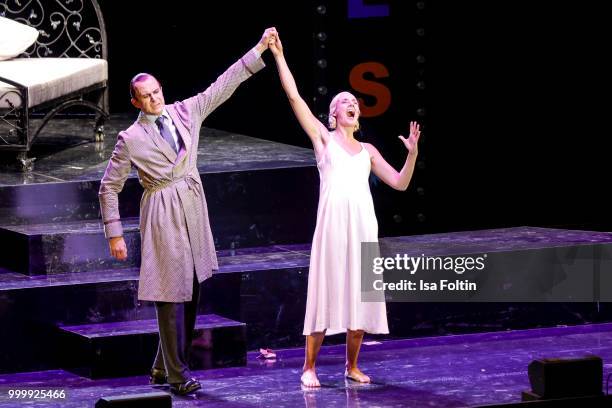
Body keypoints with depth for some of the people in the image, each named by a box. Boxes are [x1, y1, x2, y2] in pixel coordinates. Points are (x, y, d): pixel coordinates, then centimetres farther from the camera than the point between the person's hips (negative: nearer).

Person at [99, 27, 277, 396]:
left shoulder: (186, 112, 7)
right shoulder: (131, 139, -5)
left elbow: (224, 86, 9)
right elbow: (109, 187, -1)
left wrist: (258, 50, 5)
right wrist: (114, 234, -4)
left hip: (193, 210, 6)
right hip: (163, 215, -6)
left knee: (192, 294, 8)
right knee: (172, 295, -7)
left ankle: (163, 369, 18)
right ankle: (176, 374, -1)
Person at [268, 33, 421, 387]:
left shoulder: (367, 151, 19)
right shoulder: (324, 138, 10)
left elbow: (400, 183, 16)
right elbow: (294, 97, 3)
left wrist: (412, 153, 1)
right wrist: (279, 57, 0)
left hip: (363, 224, 4)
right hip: (333, 221, -4)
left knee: (359, 294, 4)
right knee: (326, 292, -4)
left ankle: (352, 366, 15)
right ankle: (309, 367, 4)